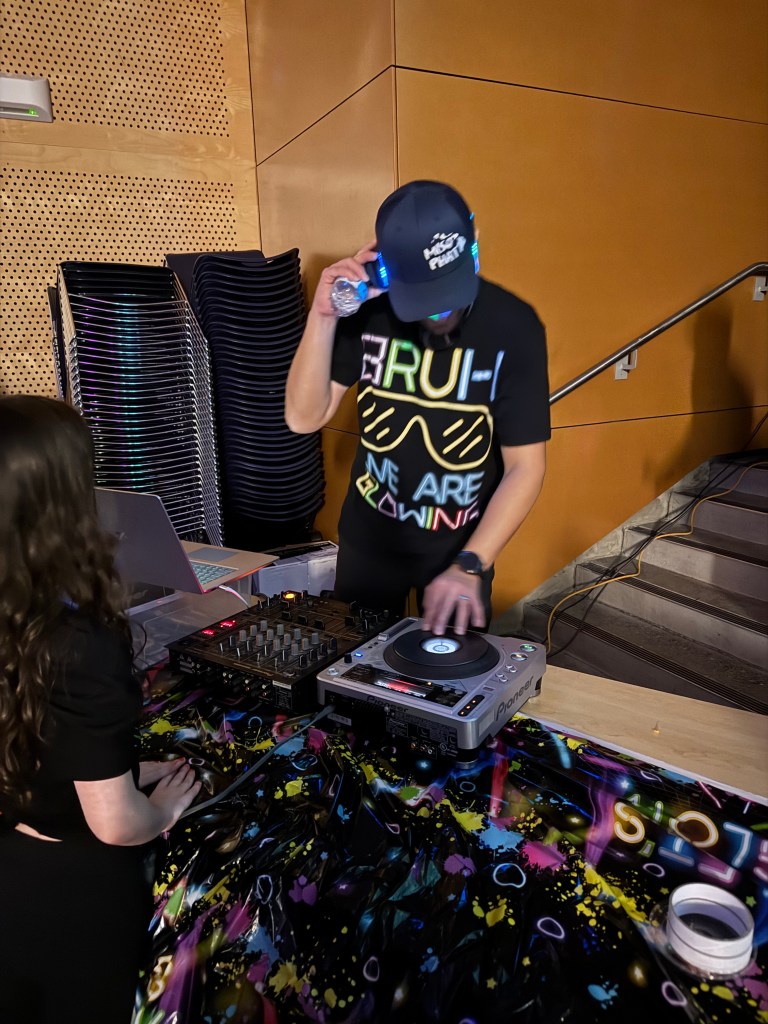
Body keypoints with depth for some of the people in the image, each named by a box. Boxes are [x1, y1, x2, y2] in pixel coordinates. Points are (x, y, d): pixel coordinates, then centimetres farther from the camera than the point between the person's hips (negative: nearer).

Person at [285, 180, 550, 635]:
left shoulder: (514, 327, -20)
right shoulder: (366, 309, -14)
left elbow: (525, 467, -18)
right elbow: (304, 418, -15)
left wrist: (470, 565, -27)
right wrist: (323, 317, -27)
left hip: (462, 543, -1)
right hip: (369, 535, 2)